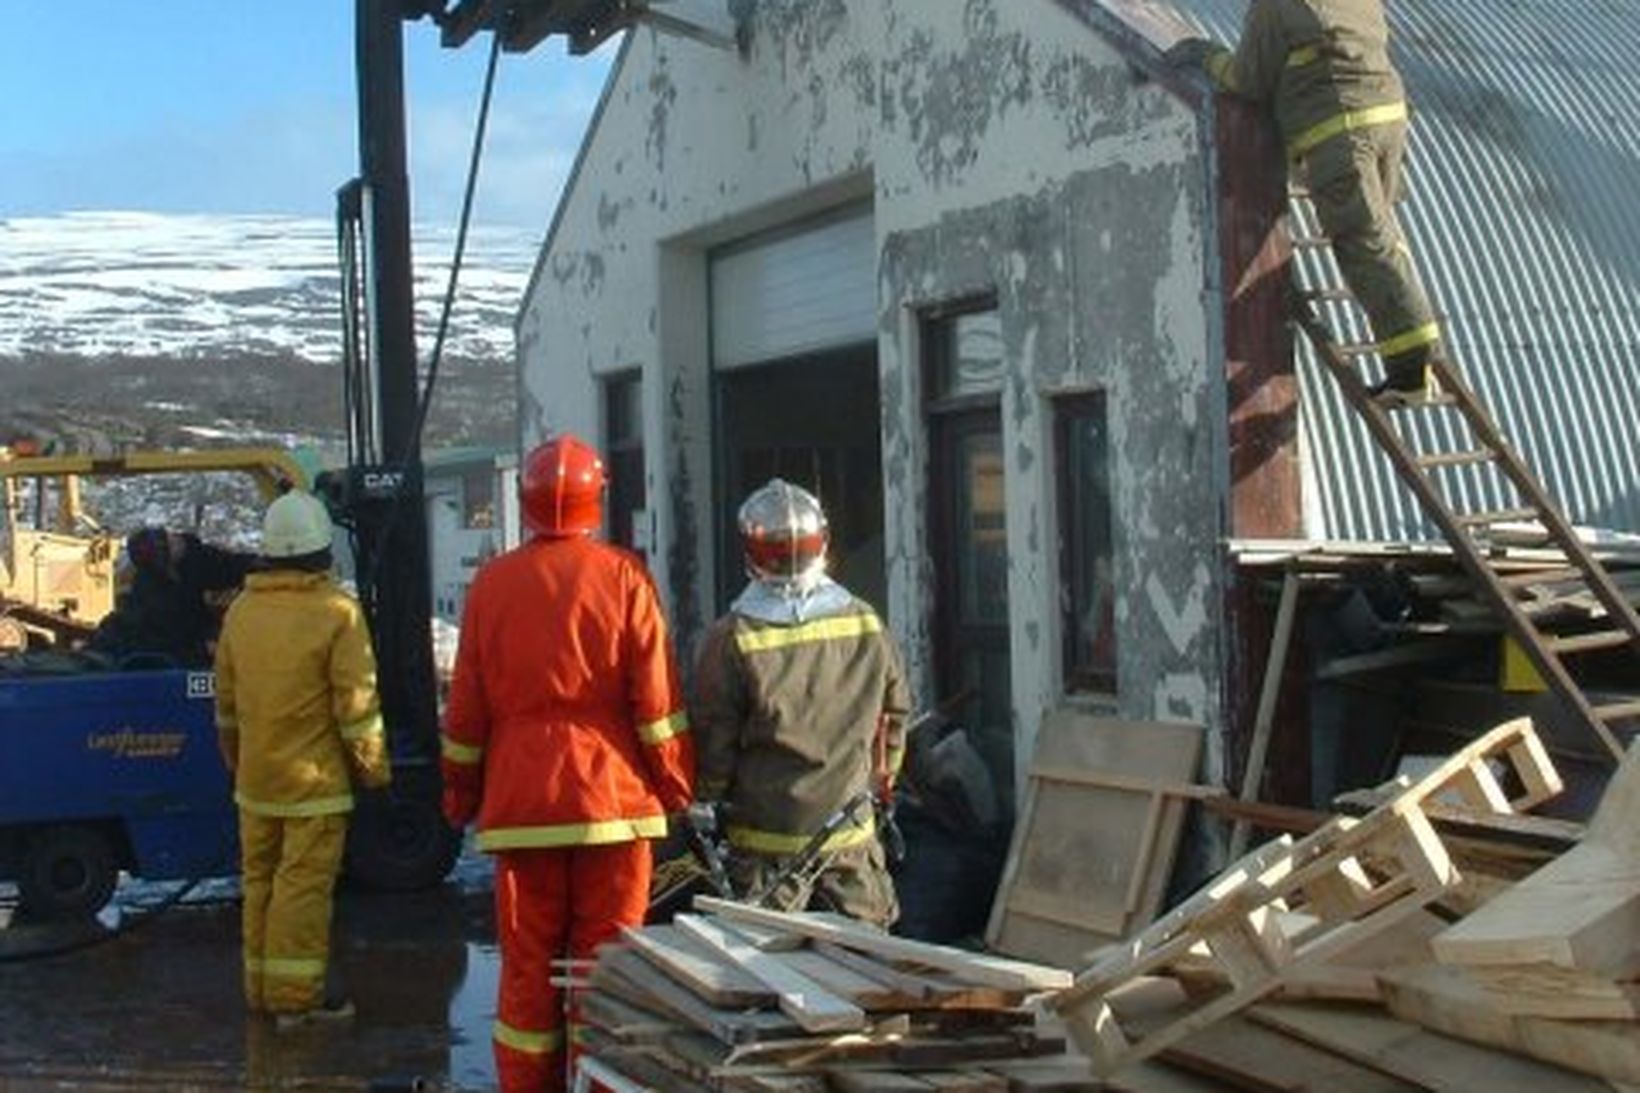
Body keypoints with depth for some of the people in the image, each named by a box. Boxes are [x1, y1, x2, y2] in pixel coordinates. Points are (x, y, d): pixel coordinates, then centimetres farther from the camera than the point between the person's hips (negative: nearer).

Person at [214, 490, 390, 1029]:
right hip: (315, 778, -6)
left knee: (260, 880, 14)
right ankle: (297, 995, 1)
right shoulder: (336, 611, -13)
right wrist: (373, 767, -3)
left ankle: (261, 986, 23)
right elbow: (356, 703, -13)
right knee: (305, 885, -2)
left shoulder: (241, 610, 6)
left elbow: (226, 699, 15)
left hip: (255, 778, 6)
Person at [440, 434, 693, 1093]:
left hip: (520, 804, 2)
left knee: (527, 966, 8)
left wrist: (461, 797, 17)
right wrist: (677, 786, 5)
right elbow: (657, 702, -4)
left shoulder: (491, 584, 4)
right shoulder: (623, 578, -2)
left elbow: (465, 709, 8)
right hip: (613, 800, -2)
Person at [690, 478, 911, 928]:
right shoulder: (867, 625, -3)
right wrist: (882, 785, 23)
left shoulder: (733, 638, -14)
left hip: (765, 841, -3)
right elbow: (893, 717, 8)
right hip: (851, 834, 3)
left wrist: (702, 806, 8)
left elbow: (714, 738, -8)